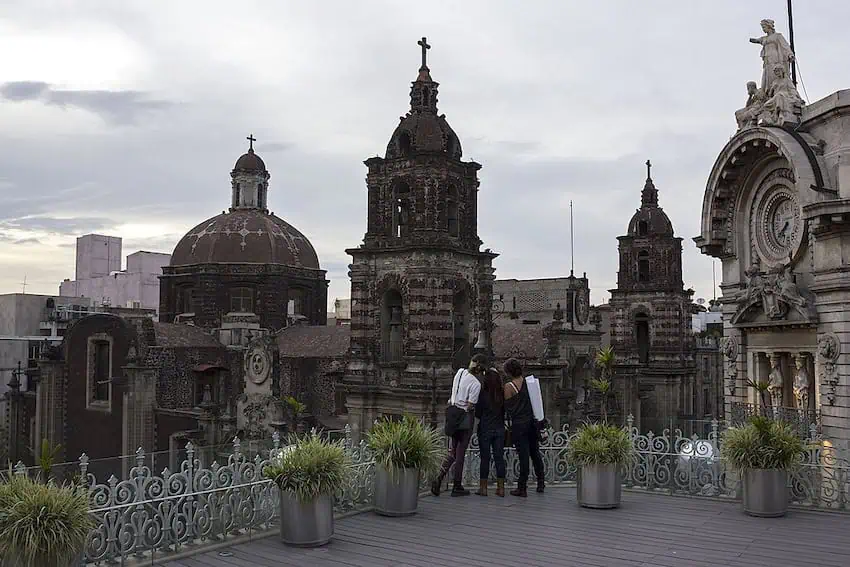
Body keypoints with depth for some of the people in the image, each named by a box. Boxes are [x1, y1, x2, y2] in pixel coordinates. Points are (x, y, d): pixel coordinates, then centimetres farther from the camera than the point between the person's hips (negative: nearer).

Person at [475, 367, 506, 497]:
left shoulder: (483, 393, -12)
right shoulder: (503, 393, -4)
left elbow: (477, 413, -4)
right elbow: (506, 411, 6)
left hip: (485, 429, -3)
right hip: (500, 429, 3)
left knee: (485, 458, 5)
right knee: (499, 457, 8)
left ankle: (483, 488, 9)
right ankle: (500, 488, 10)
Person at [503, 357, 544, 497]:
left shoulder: (508, 387, -12)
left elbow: (507, 407, -5)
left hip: (519, 424, -5)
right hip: (533, 421, 5)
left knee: (523, 455, -2)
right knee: (535, 452, 17)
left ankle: (522, 488, 4)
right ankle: (541, 482, 26)